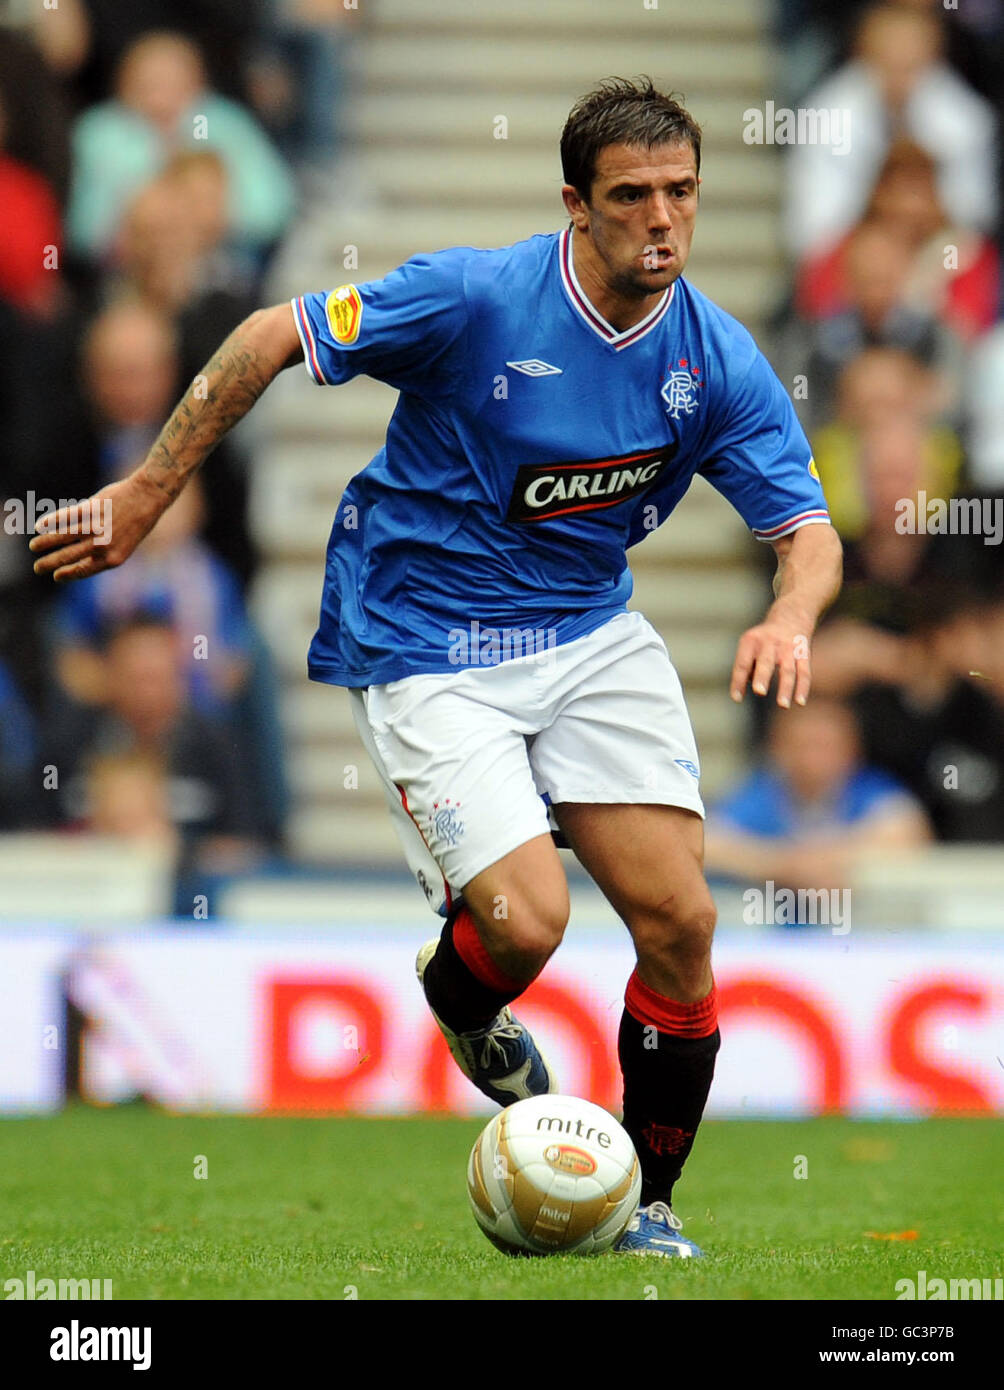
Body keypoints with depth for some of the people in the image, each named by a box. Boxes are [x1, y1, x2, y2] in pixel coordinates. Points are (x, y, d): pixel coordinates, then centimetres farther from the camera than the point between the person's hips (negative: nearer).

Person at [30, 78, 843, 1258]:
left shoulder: (716, 358, -8)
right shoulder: (476, 298, -20)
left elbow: (808, 530, -4)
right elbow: (273, 338, -10)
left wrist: (789, 618, -28)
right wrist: (148, 492, -8)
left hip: (589, 634, 5)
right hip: (424, 648, -4)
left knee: (679, 919, -6)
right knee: (524, 920, -21)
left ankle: (649, 1207, 13)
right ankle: (467, 1017, 19)